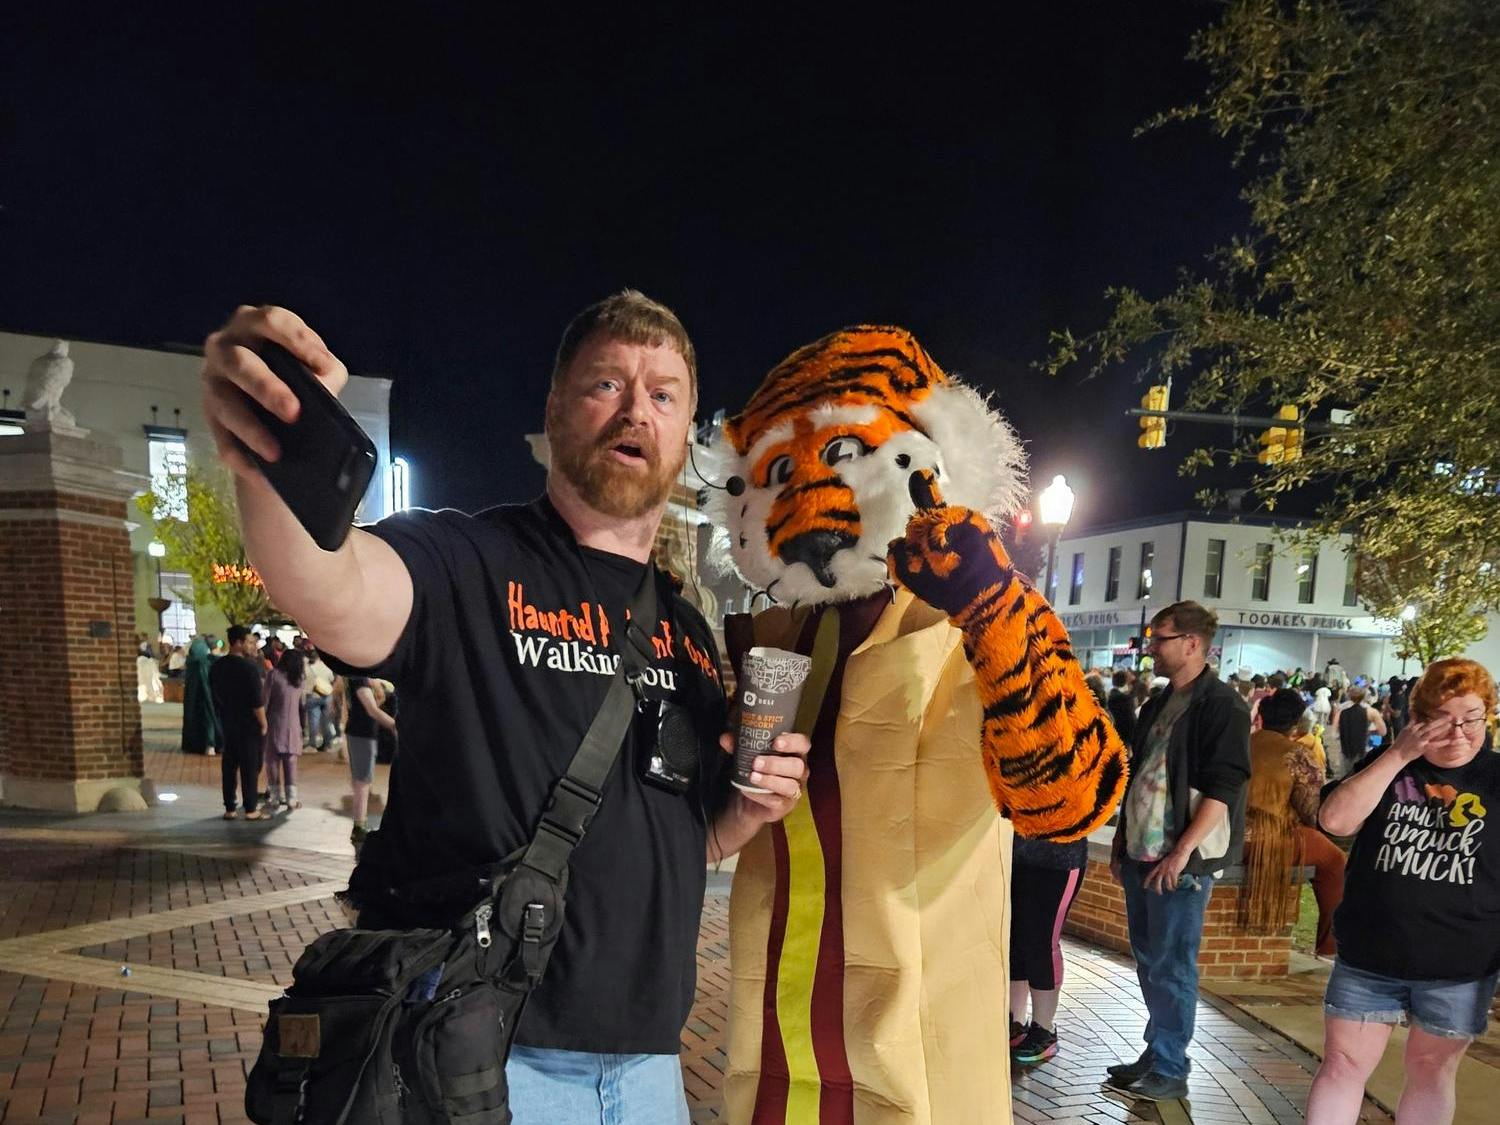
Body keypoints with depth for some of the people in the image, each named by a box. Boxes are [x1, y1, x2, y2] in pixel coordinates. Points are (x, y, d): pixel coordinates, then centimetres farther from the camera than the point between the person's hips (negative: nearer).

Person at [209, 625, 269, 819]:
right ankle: (250, 809, 4)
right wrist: (263, 723, -9)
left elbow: (215, 696, 12)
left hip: (228, 723, 6)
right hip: (249, 724, -6)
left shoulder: (217, 666, 5)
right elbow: (257, 701, -19)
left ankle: (229, 808, 16)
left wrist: (223, 717, 20)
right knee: (250, 767, 0)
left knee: (229, 765, 12)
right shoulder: (249, 667, -17)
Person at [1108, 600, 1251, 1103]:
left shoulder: (1221, 704, -10)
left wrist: (1182, 851, -22)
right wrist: (1122, 840, 18)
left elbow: (1224, 787, -18)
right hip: (1142, 853, 8)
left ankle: (1168, 1071, 12)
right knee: (1148, 961, 16)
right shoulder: (1158, 706, 14)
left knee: (1170, 968, 0)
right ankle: (1156, 1052, 28)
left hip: (1182, 860, -8)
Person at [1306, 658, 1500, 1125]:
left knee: (1431, 1068, 15)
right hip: (1368, 954, 1)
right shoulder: (1386, 766, 1)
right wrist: (1399, 754, -17)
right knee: (1343, 1065, 7)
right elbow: (1335, 819, -15)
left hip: (1460, 966, 0)